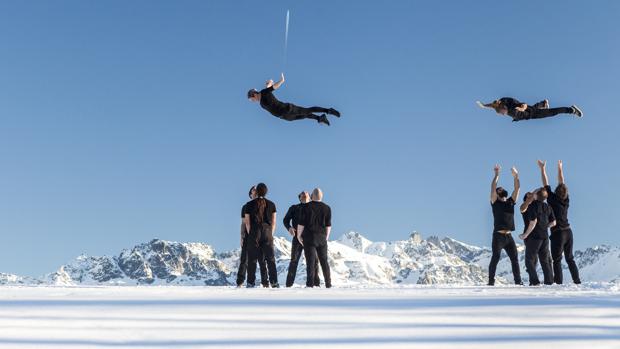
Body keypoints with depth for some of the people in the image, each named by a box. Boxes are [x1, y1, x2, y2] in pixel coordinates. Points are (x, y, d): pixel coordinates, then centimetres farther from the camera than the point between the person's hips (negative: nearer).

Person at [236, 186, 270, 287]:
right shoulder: (245, 207, 14)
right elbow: (243, 223, 13)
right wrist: (242, 237, 3)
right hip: (248, 236, 1)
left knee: (262, 260, -2)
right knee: (244, 259, -3)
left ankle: (265, 282, 1)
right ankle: (240, 282, -2)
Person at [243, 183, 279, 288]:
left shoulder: (250, 204, 1)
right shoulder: (271, 204, 5)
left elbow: (247, 222, 1)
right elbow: (273, 222, 5)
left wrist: (250, 234, 10)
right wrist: (271, 235, 12)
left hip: (254, 233, -1)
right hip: (267, 233, 1)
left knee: (252, 259, 3)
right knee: (270, 259, 4)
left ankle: (251, 282, 0)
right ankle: (274, 282, -1)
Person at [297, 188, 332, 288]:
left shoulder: (306, 207, -6)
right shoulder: (327, 208, 3)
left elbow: (301, 223, -8)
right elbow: (328, 225, 4)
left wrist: (299, 235, 2)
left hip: (309, 237, -3)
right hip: (322, 237, 3)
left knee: (310, 261, -4)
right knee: (324, 261, 12)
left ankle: (310, 284, -10)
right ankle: (328, 283, 13)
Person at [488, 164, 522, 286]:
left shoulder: (510, 202, 16)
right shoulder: (495, 202, 4)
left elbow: (517, 188, 8)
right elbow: (493, 188, -10)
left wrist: (516, 176, -3)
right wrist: (497, 175, -14)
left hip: (509, 236, 5)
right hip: (498, 235, -5)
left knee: (515, 259, 4)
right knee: (495, 258, -6)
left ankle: (518, 281, 8)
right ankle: (491, 281, -3)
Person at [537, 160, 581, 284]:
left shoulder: (553, 199, -11)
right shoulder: (566, 200, 3)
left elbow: (546, 185, -5)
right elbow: (562, 183, 14)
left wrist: (543, 169, 2)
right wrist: (560, 169, 24)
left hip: (557, 233, -6)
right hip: (568, 232, 6)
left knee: (557, 260, -3)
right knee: (570, 258, 15)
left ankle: (559, 283, -10)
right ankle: (577, 281, 15)